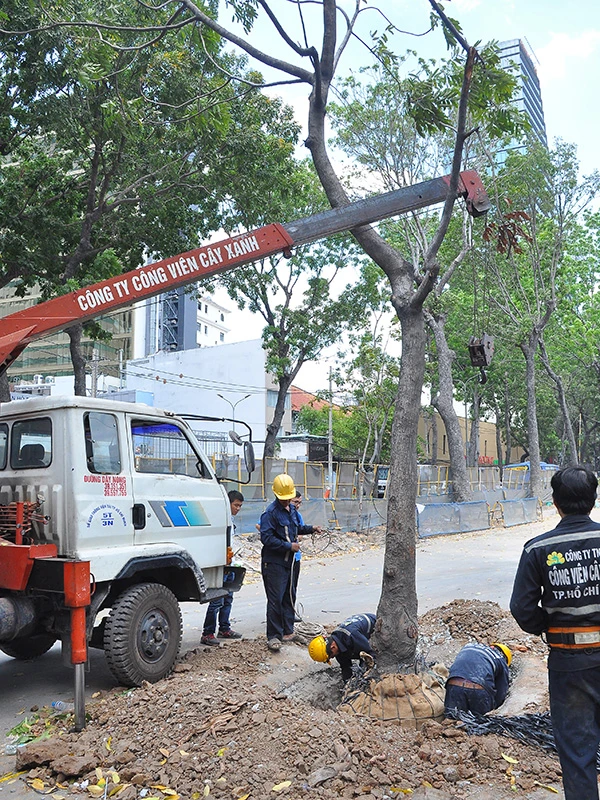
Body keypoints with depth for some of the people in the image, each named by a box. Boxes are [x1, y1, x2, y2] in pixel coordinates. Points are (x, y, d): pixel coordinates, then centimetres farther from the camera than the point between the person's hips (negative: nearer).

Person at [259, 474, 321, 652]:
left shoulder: (292, 509, 11)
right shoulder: (271, 513, -16)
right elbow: (266, 537, -22)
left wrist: (310, 529, 13)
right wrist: (289, 546, -20)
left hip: (291, 561, 8)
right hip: (274, 563, -8)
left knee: (290, 597, 15)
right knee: (275, 600, -7)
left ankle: (287, 630, 27)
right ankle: (273, 636, -1)